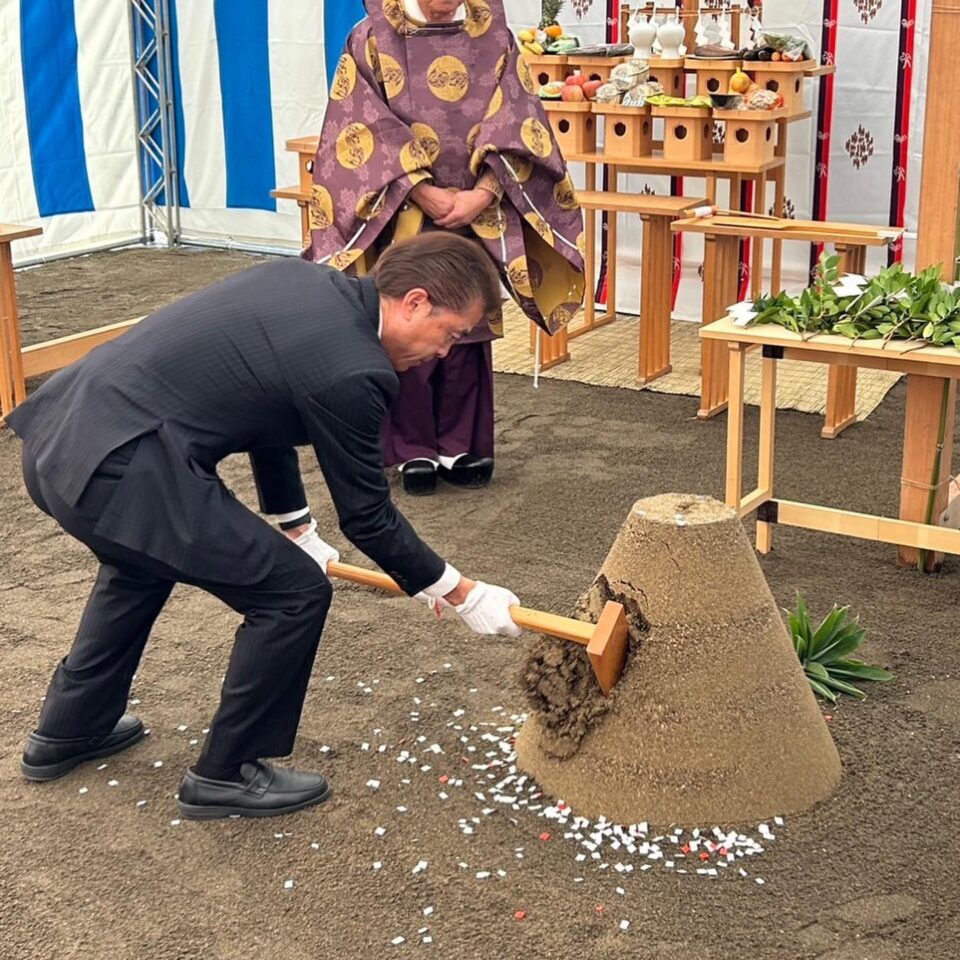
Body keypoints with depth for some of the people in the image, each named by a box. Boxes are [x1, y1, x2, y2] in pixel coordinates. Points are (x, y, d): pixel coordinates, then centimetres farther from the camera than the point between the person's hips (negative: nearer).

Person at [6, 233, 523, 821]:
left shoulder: (306, 281, 13)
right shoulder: (350, 370, -14)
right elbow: (367, 516, -2)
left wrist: (299, 531, 33)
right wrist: (464, 596, 10)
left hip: (59, 434, 10)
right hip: (118, 470, -10)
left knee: (146, 556, 37)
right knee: (295, 593, 0)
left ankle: (68, 731, 50)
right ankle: (226, 774, 18)